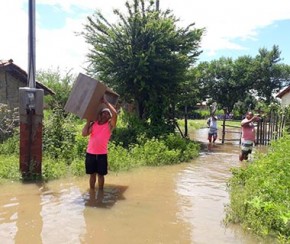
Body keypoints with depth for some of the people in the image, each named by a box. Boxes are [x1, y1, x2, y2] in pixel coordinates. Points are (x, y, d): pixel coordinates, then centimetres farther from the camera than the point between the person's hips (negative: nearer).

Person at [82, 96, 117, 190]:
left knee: (101, 174, 10)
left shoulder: (109, 125, -2)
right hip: (90, 153, 2)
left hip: (102, 154, -2)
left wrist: (105, 102, -14)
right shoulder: (93, 124, 5)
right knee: (92, 174, 15)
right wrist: (88, 121, -3)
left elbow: (115, 114, -19)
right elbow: (84, 133, -7)